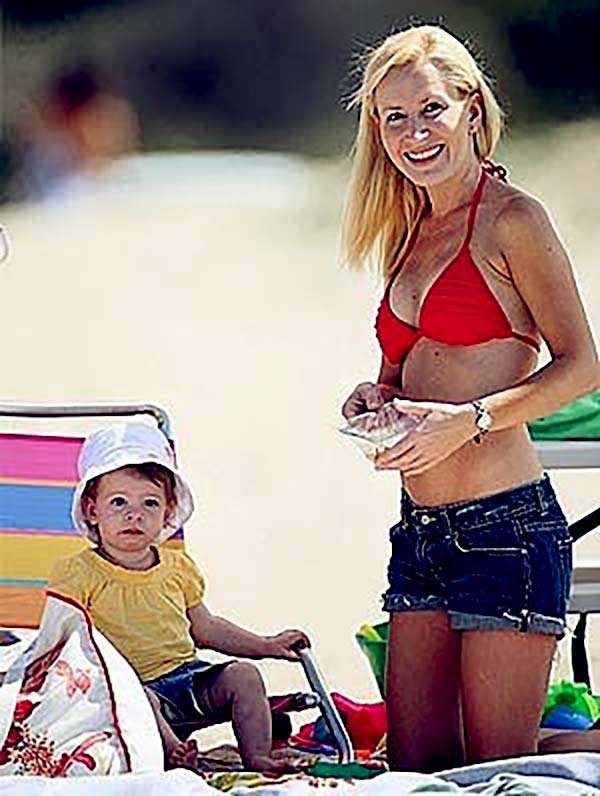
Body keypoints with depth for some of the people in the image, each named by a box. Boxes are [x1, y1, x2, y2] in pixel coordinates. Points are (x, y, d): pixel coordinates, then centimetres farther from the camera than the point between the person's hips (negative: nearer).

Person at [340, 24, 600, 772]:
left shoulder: (509, 219, -5)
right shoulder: (408, 237, 17)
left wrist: (470, 418, -19)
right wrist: (378, 399, 4)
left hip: (503, 522, -8)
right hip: (420, 533, 8)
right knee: (415, 772, 5)